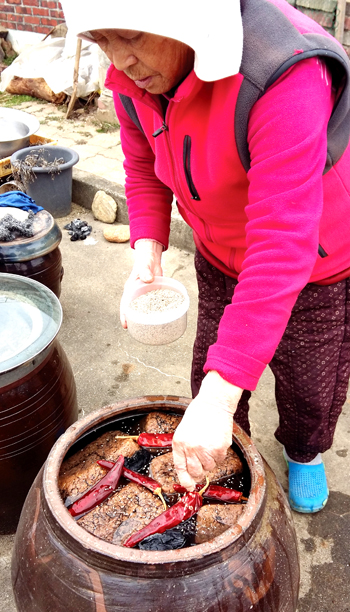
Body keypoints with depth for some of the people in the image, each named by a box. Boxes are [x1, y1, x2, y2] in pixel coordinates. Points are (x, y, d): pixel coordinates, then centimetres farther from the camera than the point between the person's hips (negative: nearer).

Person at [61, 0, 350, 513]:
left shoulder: (284, 80, -39)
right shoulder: (133, 74, -15)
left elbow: (282, 249, -42)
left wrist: (219, 397, -43)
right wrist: (148, 250, -15)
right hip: (221, 258, 5)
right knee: (211, 367, 18)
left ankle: (304, 453, 51)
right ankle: (222, 453, 50)